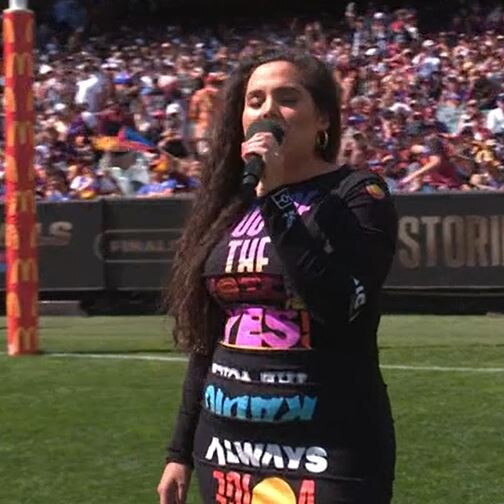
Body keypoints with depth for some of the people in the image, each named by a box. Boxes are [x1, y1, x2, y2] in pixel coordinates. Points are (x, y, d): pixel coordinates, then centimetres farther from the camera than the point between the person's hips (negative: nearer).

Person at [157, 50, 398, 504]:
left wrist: (277, 198, -18)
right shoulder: (229, 207, 10)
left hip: (327, 452, -5)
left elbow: (340, 306, -22)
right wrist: (181, 449, 14)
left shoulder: (358, 196, -5)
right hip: (226, 448, 5)